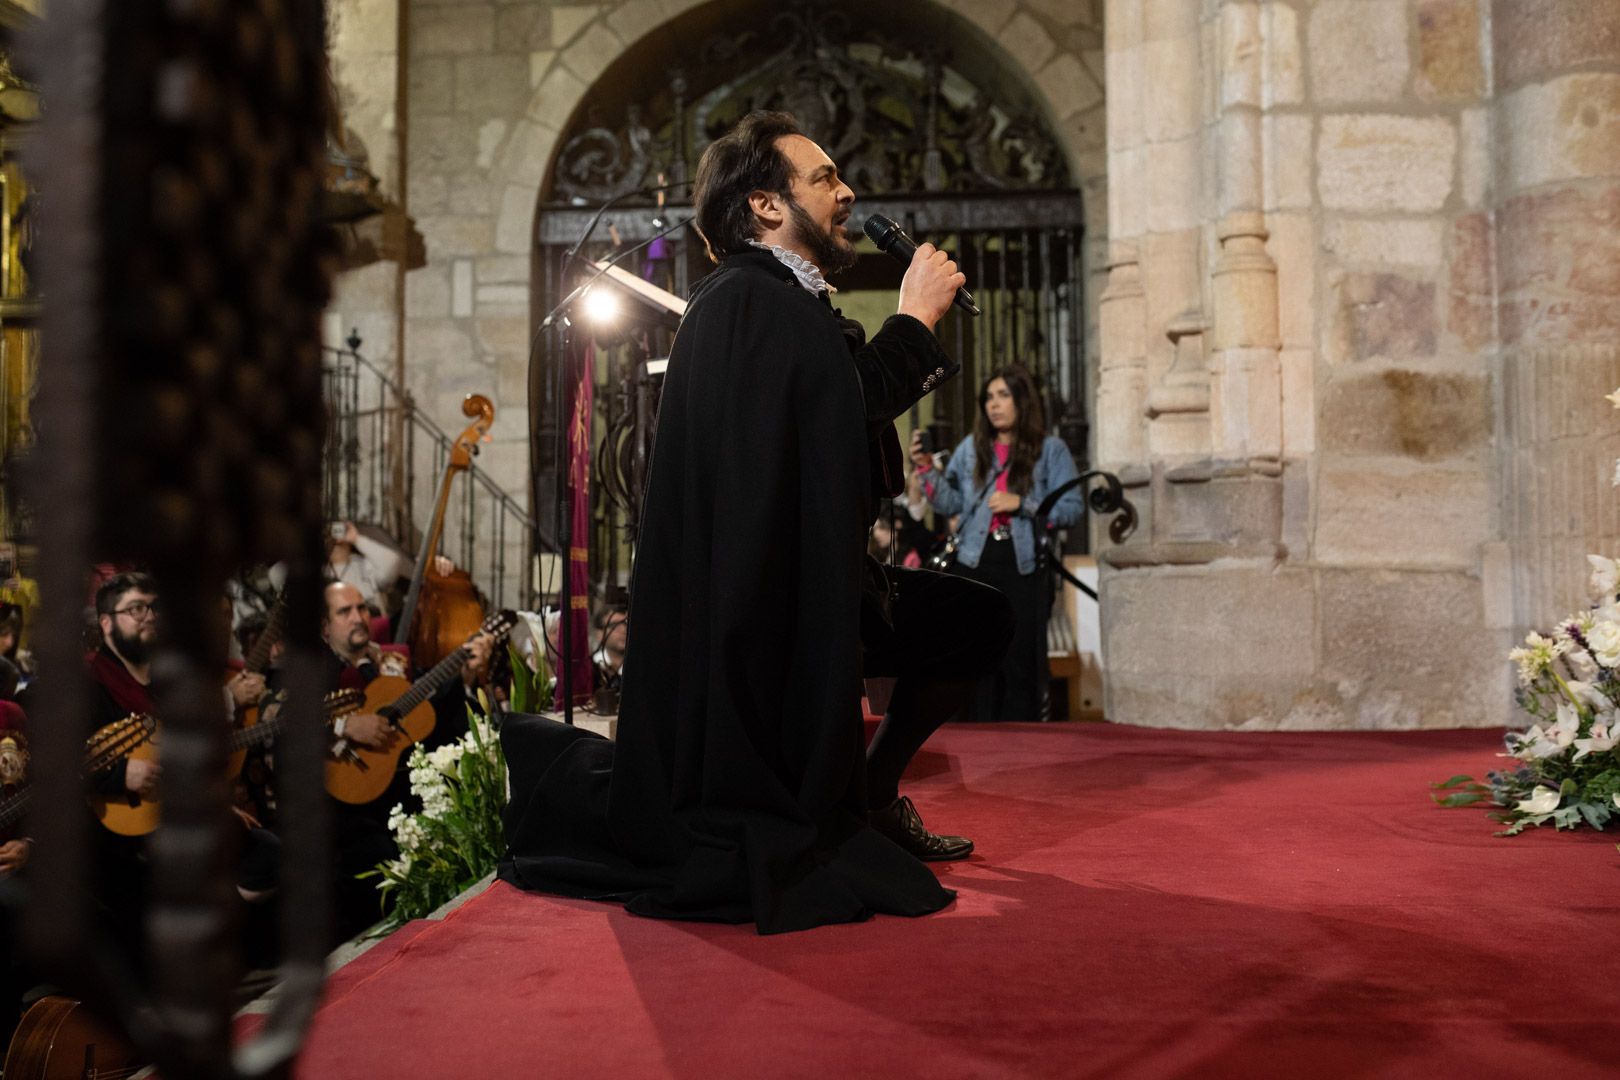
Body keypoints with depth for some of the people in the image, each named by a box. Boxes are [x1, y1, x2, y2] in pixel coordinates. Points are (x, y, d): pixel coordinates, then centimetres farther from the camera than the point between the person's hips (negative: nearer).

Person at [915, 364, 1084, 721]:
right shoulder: (970, 447, 10)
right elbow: (951, 503, 3)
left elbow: (1072, 506, -6)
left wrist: (1021, 503, -14)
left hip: (1024, 568, -2)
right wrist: (926, 468, -9)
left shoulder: (1050, 449, 1)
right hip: (974, 565, 3)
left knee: (1021, 661, 2)